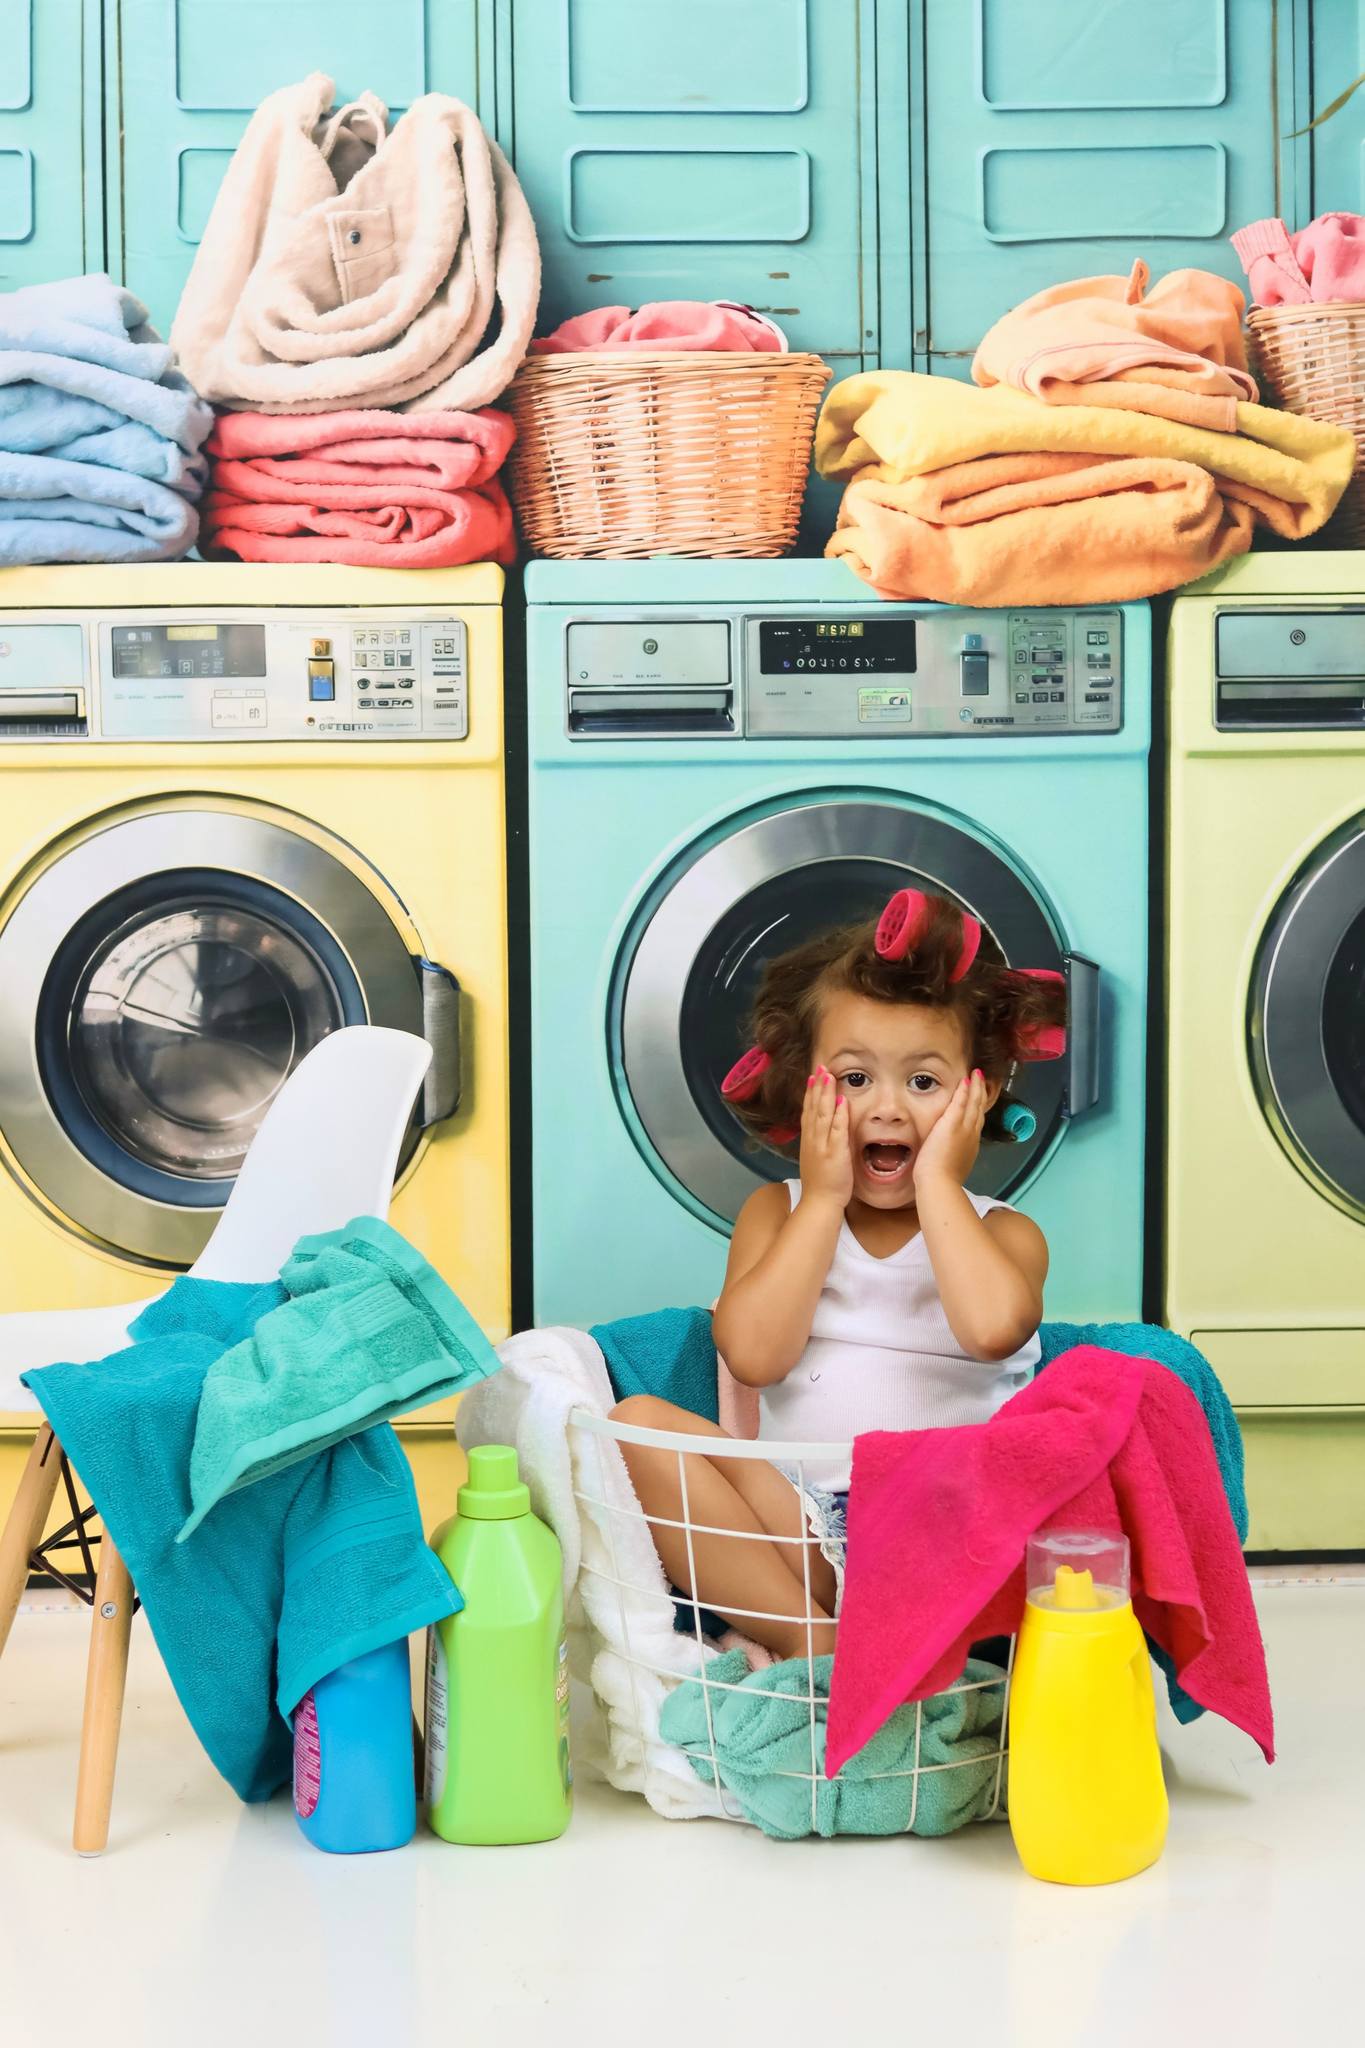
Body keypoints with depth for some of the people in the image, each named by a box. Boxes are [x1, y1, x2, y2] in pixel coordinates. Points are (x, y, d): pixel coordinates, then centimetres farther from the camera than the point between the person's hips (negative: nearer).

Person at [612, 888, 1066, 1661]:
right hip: (796, 1525, 2)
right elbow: (754, 1354, -8)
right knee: (640, 1424, -19)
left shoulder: (1002, 1232, 8)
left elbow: (992, 1327, -19)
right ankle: (811, 1643, -24)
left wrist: (937, 1184, -7)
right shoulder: (779, 1212, 13)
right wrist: (824, 1197, -3)